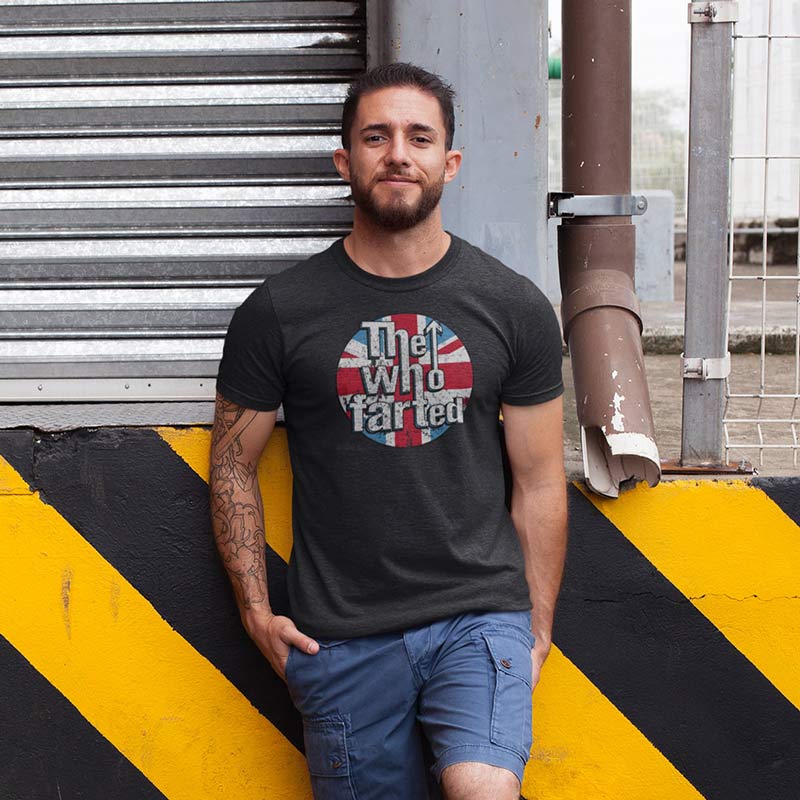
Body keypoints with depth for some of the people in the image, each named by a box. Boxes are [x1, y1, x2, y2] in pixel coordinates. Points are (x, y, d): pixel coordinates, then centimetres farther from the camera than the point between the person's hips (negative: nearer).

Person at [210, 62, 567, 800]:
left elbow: (538, 482, 7)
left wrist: (538, 629, 6)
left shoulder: (515, 308, 3)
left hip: (481, 615, 0)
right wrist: (256, 611, 2)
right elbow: (233, 465, 9)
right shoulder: (279, 311, 1)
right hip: (342, 635, 1)